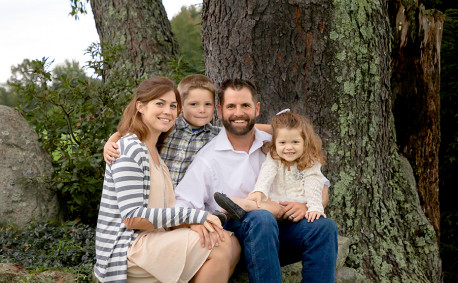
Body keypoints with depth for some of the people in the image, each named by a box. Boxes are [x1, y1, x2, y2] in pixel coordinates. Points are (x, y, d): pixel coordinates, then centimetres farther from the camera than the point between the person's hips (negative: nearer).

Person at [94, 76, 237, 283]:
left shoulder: (154, 152, 18)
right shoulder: (130, 149, -12)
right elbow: (132, 217, -19)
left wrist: (196, 224, -6)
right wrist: (192, 215, -19)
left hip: (151, 241, 9)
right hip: (125, 252, -9)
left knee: (232, 244, -4)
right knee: (220, 249, -21)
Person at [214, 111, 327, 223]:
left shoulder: (311, 163, 2)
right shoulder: (273, 158, 6)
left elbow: (313, 187, -8)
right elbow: (266, 173, -12)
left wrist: (315, 208, -25)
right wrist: (259, 191, -32)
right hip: (277, 204, 4)